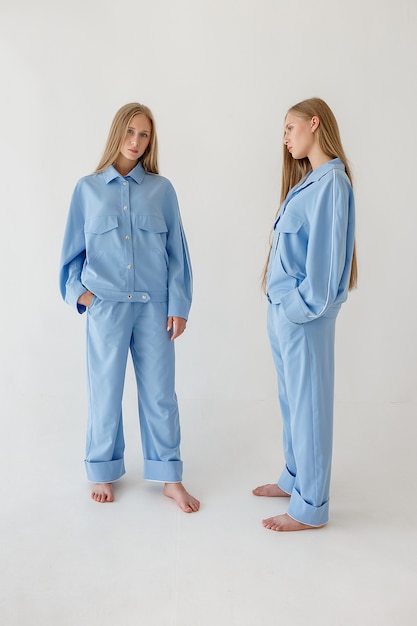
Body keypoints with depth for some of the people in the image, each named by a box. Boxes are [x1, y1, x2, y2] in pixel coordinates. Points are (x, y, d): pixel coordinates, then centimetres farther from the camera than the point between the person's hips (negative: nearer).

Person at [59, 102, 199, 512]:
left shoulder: (161, 190, 5)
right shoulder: (87, 189, 5)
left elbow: (177, 252, 4)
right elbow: (73, 250, 10)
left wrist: (179, 305, -1)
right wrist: (78, 290, -3)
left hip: (154, 306, 0)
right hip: (105, 306, 0)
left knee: (160, 392, 7)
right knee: (105, 392, 10)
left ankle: (170, 478, 22)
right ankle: (103, 472, 30)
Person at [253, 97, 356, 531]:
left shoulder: (331, 182, -14)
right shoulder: (306, 180, 15)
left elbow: (326, 252, -20)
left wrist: (302, 305, -16)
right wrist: (278, 303, 10)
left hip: (303, 314, -9)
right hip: (281, 309, 9)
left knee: (308, 405, 1)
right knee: (290, 401, 18)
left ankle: (310, 508, 14)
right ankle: (295, 478, 35)